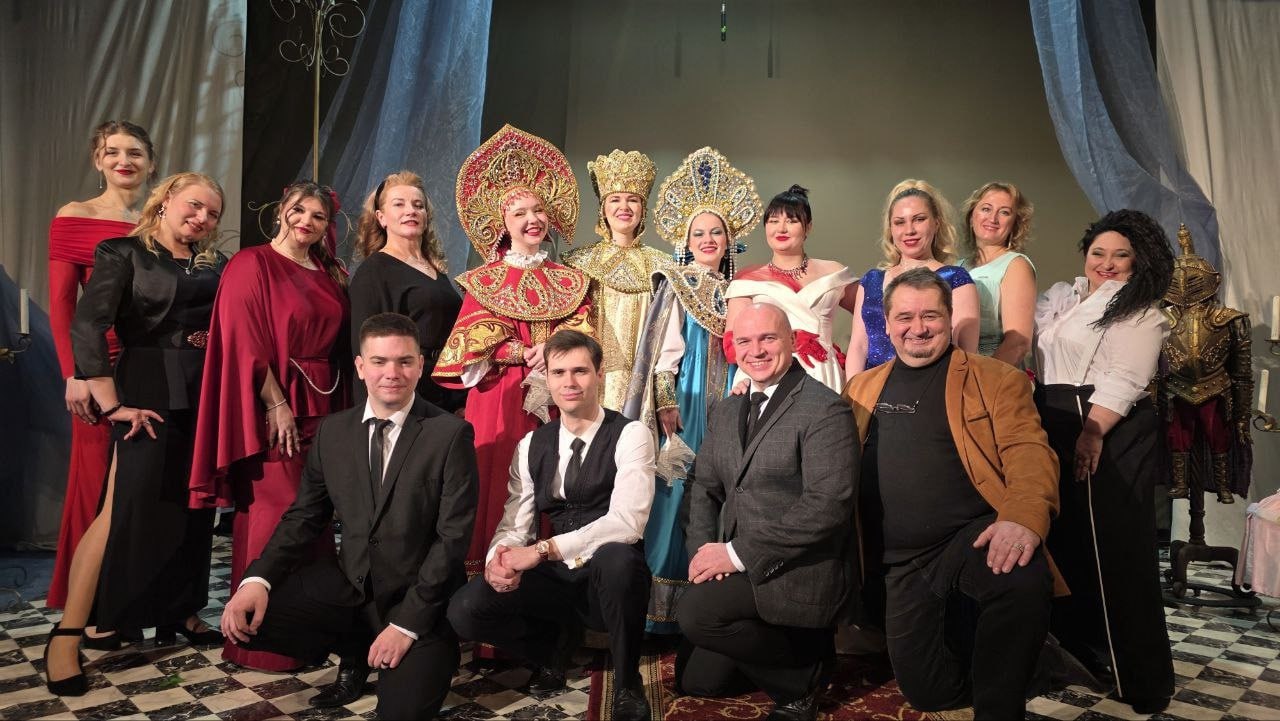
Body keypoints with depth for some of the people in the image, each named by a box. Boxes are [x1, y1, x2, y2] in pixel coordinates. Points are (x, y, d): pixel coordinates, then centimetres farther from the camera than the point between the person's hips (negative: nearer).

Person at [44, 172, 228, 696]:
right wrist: (112, 404, -14)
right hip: (151, 394, -5)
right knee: (124, 510, -9)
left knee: (194, 509, 10)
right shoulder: (123, 253, -1)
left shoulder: (216, 266, 13)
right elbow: (87, 329, -9)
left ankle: (179, 615, 25)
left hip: (208, 398, 5)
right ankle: (66, 637, 1)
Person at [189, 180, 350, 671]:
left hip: (322, 409, 6)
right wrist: (277, 403, -17)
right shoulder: (252, 264, -3)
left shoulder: (330, 275, 15)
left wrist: (339, 409, 7)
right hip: (272, 405, -6)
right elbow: (245, 343, -11)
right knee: (272, 519, -3)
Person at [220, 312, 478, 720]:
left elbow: (453, 536, -14)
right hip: (349, 584, 5)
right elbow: (304, 516, 5)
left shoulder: (451, 434, -12)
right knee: (246, 618, -13)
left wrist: (406, 623, -18)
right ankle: (356, 651, 12)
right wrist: (258, 579, -14)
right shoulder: (333, 431, 3)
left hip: (420, 597, -4)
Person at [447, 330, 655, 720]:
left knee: (615, 556, -38)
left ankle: (627, 683, -10)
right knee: (465, 610, -18)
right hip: (556, 577, 4)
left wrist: (543, 549, -30)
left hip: (610, 578, -3)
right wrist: (499, 559, -24)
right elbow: (513, 524, 0)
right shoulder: (531, 445, 5)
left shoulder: (630, 435, -10)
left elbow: (626, 522, -23)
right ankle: (559, 640, 13)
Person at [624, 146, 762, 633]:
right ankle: (668, 607, 2)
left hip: (729, 400, 4)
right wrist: (666, 404, -14)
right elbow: (664, 349, -6)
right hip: (686, 398, -4)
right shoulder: (676, 286, 1)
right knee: (681, 493, -5)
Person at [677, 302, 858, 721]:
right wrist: (703, 551, -6)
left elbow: (828, 504, -23)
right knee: (695, 680, 9)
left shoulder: (825, 410, -14)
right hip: (740, 572, 8)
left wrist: (738, 553, -22)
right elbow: (704, 487, 14)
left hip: (801, 572, -8)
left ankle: (802, 677, -3)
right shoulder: (726, 412, 11)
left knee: (695, 610, -26)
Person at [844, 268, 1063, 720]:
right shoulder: (863, 388, 14)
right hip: (901, 561, 3)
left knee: (1024, 582, -35)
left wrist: (1024, 516, -29)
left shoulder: (996, 379, 3)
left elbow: (1028, 452, -9)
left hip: (972, 536, -3)